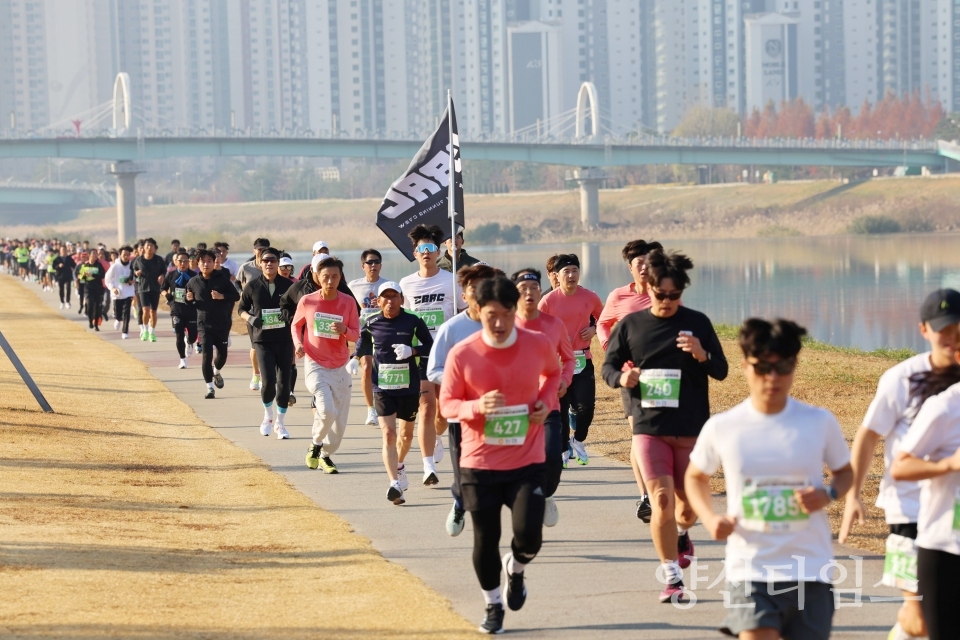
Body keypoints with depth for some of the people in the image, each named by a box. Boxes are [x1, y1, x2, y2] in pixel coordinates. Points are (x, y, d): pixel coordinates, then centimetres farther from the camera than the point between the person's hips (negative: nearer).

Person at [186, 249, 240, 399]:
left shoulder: (222, 280, -4)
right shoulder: (193, 282, 0)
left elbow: (236, 296, -2)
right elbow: (188, 301, 13)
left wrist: (222, 296, -18)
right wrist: (189, 299, -11)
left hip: (222, 324, 1)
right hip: (204, 325, -1)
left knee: (222, 354, 12)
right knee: (207, 355, -11)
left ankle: (216, 372, 46)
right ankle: (210, 388, -7)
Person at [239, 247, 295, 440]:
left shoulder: (288, 285, 2)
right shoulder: (253, 286, 1)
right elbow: (241, 309, 10)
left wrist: (290, 315, -7)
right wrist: (250, 318, -9)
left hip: (285, 340, 1)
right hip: (263, 340, -1)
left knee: (284, 382, 3)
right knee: (268, 380, -14)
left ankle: (280, 423, 19)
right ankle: (268, 415, 14)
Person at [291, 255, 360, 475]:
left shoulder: (348, 302, -4)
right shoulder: (307, 301, -6)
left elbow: (356, 334, 0)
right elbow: (296, 325, 10)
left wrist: (345, 330, -22)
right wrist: (298, 343, -8)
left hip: (340, 368, 3)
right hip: (316, 365, -3)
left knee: (340, 420, 6)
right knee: (327, 409, -22)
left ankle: (326, 455, 29)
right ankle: (316, 446, 5)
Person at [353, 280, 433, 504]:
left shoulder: (413, 322, -6)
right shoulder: (371, 324, -1)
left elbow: (431, 346, -1)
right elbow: (363, 341, 20)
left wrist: (412, 351, -18)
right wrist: (356, 358, 4)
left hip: (409, 387, 1)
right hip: (383, 388, -1)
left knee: (407, 433, 17)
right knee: (388, 434, -13)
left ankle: (399, 466, 47)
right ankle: (395, 484, -20)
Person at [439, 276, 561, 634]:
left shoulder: (538, 345, -5)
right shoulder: (462, 354, -11)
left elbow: (553, 373, 18)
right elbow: (447, 403, -2)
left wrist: (545, 401, -2)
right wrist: (477, 407, -23)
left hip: (527, 461, 0)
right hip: (479, 464, 0)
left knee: (529, 534, -11)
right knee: (485, 540, 5)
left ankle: (515, 570, 25)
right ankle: (493, 606, 29)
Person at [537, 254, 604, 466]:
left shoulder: (590, 297, 0)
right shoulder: (548, 300, -6)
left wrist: (594, 329, -2)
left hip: (583, 359, 1)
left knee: (586, 406, -7)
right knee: (560, 407, 2)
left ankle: (578, 441, 20)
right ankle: (563, 449, 18)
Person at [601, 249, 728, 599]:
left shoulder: (697, 323, -1)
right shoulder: (630, 325, 1)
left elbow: (721, 371, 2)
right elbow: (609, 365, 9)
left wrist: (702, 356, -19)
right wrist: (621, 378, -14)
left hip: (692, 428, 1)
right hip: (649, 427, -1)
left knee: (688, 503, 12)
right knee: (661, 500, -11)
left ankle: (682, 534, 47)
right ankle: (672, 577, -3)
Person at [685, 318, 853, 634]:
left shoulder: (820, 422, -2)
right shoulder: (721, 428, -1)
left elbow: (845, 472, 14)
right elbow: (696, 476, 16)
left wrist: (828, 495, -9)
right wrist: (710, 519, -3)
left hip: (810, 569, 1)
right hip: (749, 569, -1)